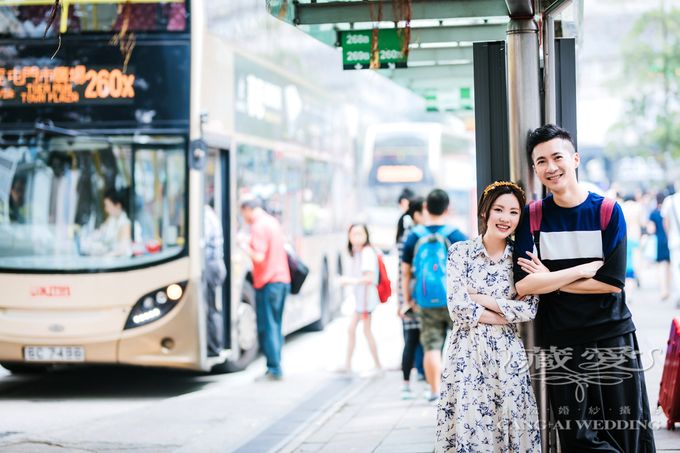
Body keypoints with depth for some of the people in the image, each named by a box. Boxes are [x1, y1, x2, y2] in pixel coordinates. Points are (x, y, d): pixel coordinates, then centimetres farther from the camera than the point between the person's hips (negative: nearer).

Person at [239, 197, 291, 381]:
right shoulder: (273, 222, 14)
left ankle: (274, 369, -3)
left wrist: (245, 245, -4)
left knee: (267, 327, -3)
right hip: (283, 280, 9)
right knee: (275, 326, 14)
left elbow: (259, 257, -21)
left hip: (267, 283, -9)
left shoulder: (258, 226, -13)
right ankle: (275, 368, 16)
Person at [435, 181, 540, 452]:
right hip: (466, 353, -1)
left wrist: (481, 298, -10)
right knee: (464, 429, -2)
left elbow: (530, 309, -6)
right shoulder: (460, 252, -1)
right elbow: (458, 307, -10)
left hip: (507, 355, 2)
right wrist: (507, 316, -7)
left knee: (511, 428, 2)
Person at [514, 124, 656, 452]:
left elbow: (613, 281, -10)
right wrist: (583, 269, -12)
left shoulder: (608, 211, -2)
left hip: (614, 338, 0)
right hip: (560, 345, 1)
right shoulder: (533, 216, 0)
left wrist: (551, 280, -9)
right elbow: (523, 284, -11)